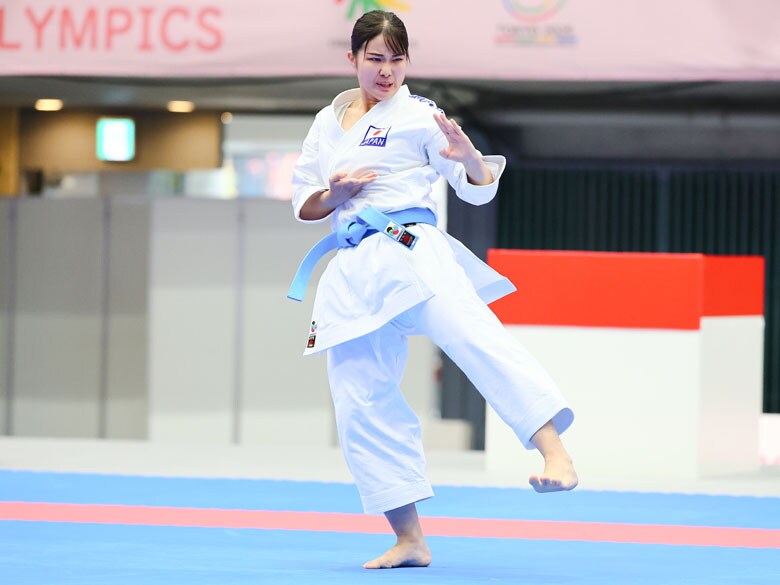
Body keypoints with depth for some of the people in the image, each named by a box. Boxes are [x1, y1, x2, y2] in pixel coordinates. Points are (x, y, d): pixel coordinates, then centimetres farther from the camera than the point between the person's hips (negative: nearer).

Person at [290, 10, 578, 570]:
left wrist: (470, 159, -22)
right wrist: (333, 196, -1)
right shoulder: (329, 122, 19)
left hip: (411, 250, -6)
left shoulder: (420, 116, 4)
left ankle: (555, 452, -49)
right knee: (362, 403, 2)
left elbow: (478, 189, 1)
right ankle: (409, 539, 9)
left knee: (471, 332, -31)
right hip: (356, 271, 6)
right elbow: (303, 203, 22)